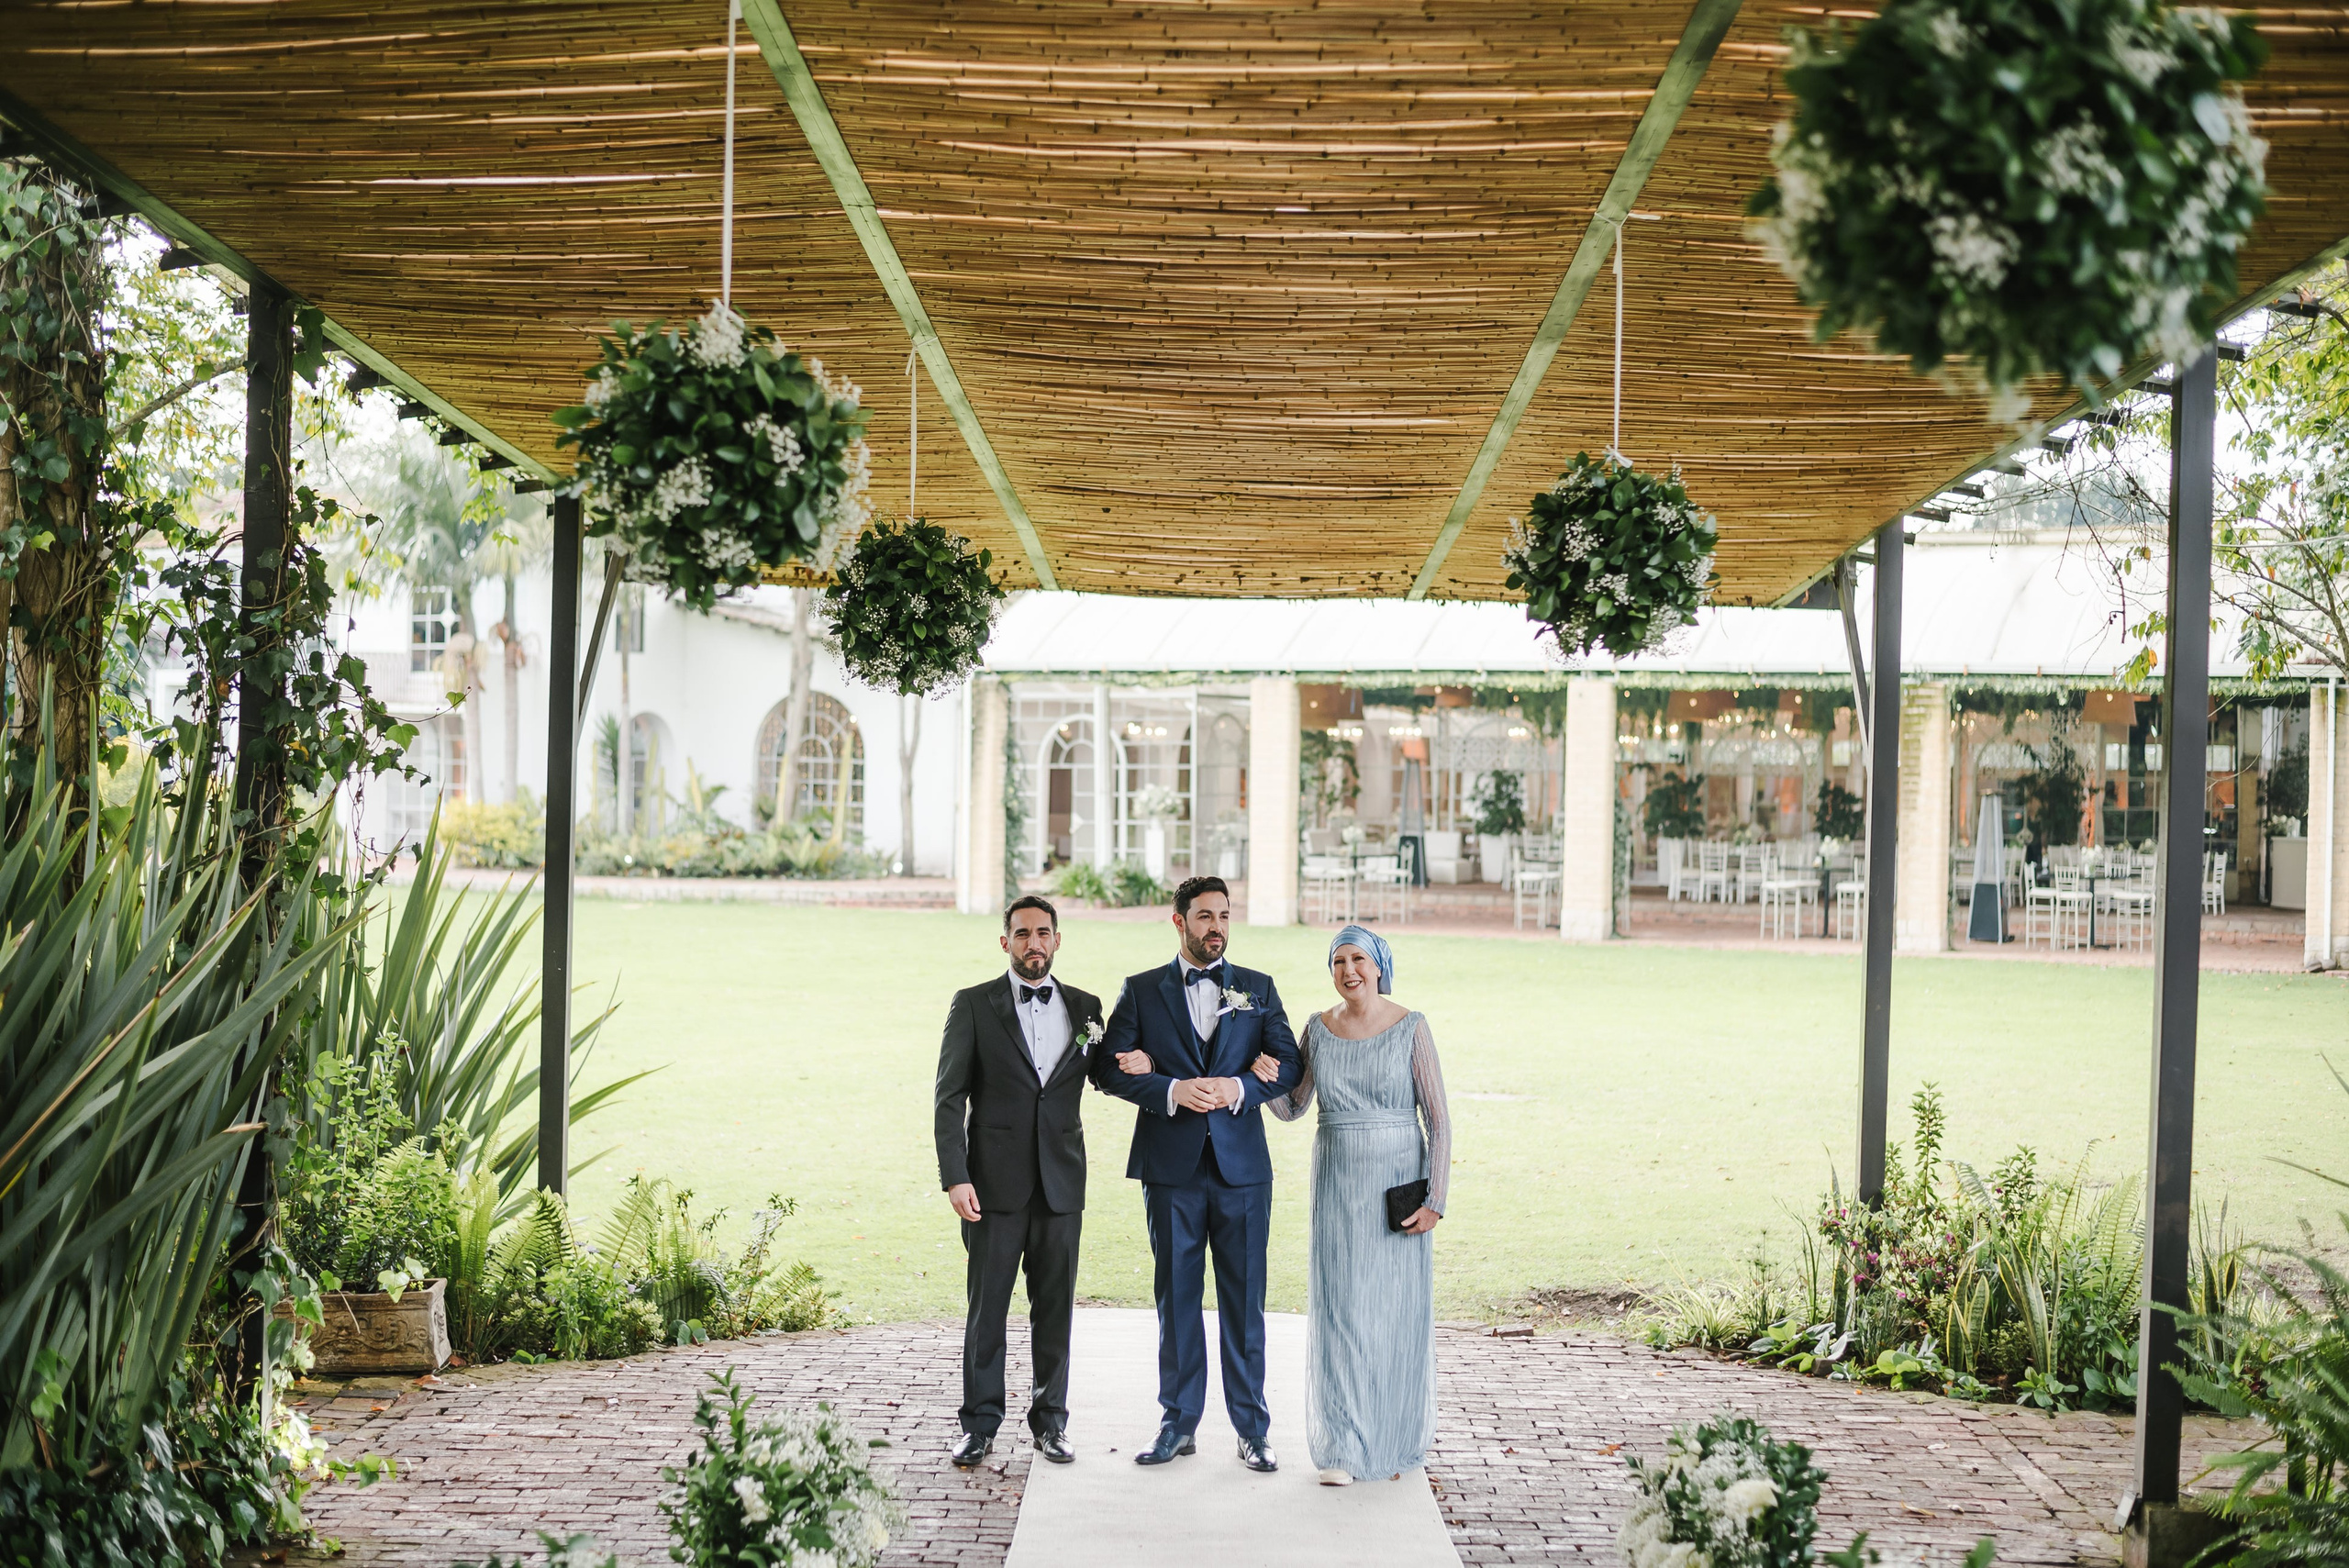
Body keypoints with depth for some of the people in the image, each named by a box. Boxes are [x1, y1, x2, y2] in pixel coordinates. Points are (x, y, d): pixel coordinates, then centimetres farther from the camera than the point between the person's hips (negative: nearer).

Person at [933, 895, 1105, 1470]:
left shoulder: (1085, 1007, 9)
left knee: (1055, 1308, 7)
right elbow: (950, 1097, -3)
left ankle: (1050, 1421, 18)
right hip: (995, 1181, -2)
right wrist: (955, 1177, -11)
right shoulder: (974, 1005, 1)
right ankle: (980, 1426, 11)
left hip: (1061, 1183, 2)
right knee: (985, 1308, 2)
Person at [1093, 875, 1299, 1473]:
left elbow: (1289, 1064, 2)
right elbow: (1108, 1066, -2)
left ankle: (1251, 1428, 10)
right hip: (1171, 1166, 0)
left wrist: (1239, 1088, -15)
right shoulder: (1142, 991, 6)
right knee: (1176, 1297, 6)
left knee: (1244, 1300, 3)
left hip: (1242, 1164, 0)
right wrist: (1171, 1090, -16)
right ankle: (1179, 1424, 15)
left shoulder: (1259, 989, 9)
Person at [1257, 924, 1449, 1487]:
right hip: (1338, 1182, 2)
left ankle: (1396, 1441, 20)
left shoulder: (1410, 1027, -5)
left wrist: (1435, 1198, -11)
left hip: (1398, 1182, -2)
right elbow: (1291, 1107, 10)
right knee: (1339, 1311, 1)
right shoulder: (1319, 1028, 4)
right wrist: (1264, 1078, -11)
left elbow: (1437, 1117, -5)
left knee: (1398, 1311, 4)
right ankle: (1343, 1447, 8)